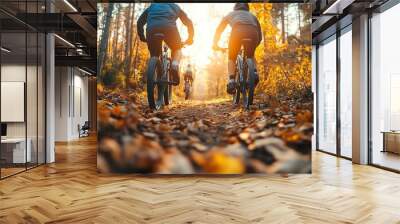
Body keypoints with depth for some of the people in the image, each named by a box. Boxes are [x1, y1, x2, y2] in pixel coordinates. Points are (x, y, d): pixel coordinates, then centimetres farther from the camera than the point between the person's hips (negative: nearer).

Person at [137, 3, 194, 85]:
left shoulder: (152, 6, 39)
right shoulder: (175, 6, 37)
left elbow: (140, 22, 31)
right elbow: (189, 22, 33)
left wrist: (142, 37, 36)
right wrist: (190, 38, 42)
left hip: (152, 28, 1)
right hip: (169, 27, -1)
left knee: (154, 56, 21)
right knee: (177, 49, 23)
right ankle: (174, 66, -8)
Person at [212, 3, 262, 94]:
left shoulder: (231, 14, 37)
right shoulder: (252, 15, 41)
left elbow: (219, 30, 38)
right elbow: (260, 35, 39)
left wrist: (215, 44, 50)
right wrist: (254, 46, 53)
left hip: (238, 31, -2)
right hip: (253, 32, 2)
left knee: (231, 58, 18)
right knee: (251, 56, 29)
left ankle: (231, 81, -7)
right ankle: (254, 73, 1)